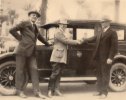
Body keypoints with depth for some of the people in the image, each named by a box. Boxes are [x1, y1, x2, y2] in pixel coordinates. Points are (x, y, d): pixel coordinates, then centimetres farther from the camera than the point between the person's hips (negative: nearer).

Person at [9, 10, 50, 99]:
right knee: (20, 70, 1)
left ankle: (37, 91, -1)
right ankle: (20, 91, 10)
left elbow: (39, 37, 33)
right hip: (23, 50, -6)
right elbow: (12, 30, -4)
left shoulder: (35, 27, 22)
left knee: (34, 70, -1)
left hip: (32, 52, 6)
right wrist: (20, 38, -4)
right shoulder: (24, 23, 2)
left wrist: (48, 44, 35)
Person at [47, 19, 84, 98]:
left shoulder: (62, 33, 21)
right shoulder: (58, 33, -11)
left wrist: (76, 41, 4)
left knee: (59, 74, 8)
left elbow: (67, 41, 15)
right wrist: (77, 42, -9)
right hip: (58, 57, -9)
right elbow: (66, 41, -17)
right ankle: (50, 90, -3)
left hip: (62, 57, 9)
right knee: (55, 73, -8)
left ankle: (56, 90, 11)